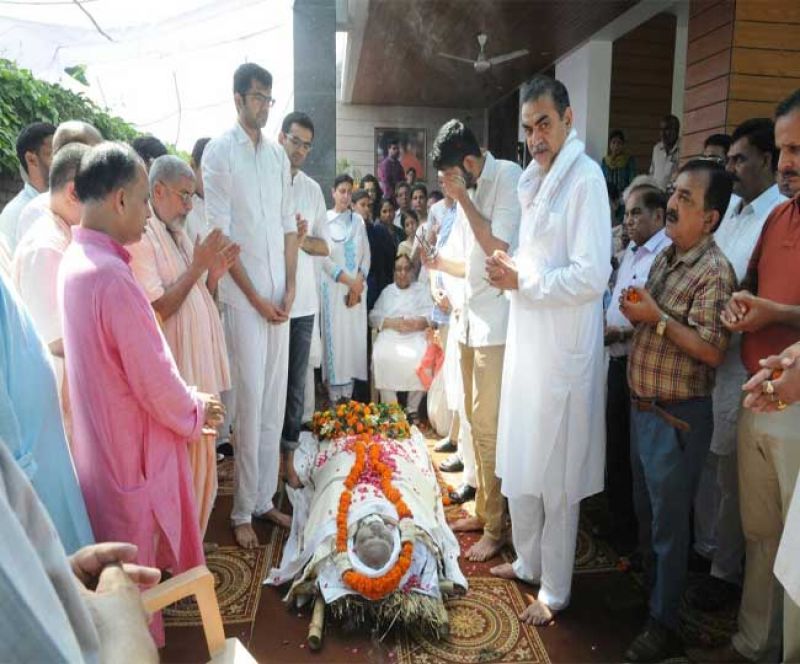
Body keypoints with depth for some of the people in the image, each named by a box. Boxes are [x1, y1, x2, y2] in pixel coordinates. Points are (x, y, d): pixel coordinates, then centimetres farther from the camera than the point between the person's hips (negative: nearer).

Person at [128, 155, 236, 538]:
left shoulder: (180, 233, 12)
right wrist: (197, 267, -18)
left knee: (201, 460, 18)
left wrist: (214, 274, -1)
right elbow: (157, 309, -20)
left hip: (199, 368, 9)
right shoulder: (140, 237, -14)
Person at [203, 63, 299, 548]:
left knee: (275, 401, 8)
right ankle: (243, 512, 12)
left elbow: (289, 225, 13)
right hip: (243, 295, -5)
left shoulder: (278, 154, 13)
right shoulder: (219, 151, -3)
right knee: (250, 402, -3)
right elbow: (220, 231, -8)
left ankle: (265, 499, 22)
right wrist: (256, 297, -9)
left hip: (280, 295, 5)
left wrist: (290, 288, 3)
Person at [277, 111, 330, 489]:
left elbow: (324, 246, 13)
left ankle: (288, 455, 23)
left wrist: (303, 240, -7)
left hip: (304, 302, 4)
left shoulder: (313, 189, 13)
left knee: (296, 384, 10)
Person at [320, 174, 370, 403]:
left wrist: (359, 281, -8)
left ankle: (349, 389, 10)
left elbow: (366, 254, 6)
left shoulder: (358, 220, 10)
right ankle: (334, 392, 2)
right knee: (335, 335, -3)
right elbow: (323, 257, -7)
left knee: (355, 335, 3)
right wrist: (348, 281, -12)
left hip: (357, 287, 4)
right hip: (333, 286, -3)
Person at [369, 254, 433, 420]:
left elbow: (432, 315, 6)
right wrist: (391, 322, -8)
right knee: (381, 355, -32)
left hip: (416, 336, -1)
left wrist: (417, 323, -15)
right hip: (390, 335, 1)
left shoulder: (423, 289, 22)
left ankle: (412, 408, -18)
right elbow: (373, 316, 12)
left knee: (422, 358, -34)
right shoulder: (387, 291, 26)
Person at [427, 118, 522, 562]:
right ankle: (483, 511, 30)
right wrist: (439, 261, 1)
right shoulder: (471, 190, 13)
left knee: (488, 426, -3)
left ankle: (495, 529, 12)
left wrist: (463, 198, -14)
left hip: (496, 323, -8)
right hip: (471, 319, 9)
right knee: (477, 421, 15)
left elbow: (499, 249, -19)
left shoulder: (508, 177, -10)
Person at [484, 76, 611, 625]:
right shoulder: (538, 181, 15)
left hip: (563, 351, -9)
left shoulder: (585, 178, -12)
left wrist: (521, 281, -14)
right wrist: (509, 270, 3)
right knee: (520, 464, 18)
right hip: (527, 341, 9)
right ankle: (528, 563, 38)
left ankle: (555, 590, 23)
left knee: (555, 477, 4)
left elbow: (592, 276, -20)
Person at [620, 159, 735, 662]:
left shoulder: (714, 272, -17)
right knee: (645, 509, 23)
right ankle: (650, 585, 44)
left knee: (669, 520, 6)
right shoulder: (665, 256, 8)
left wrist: (656, 317, -22)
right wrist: (634, 312, -2)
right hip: (642, 406, 8)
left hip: (677, 416, -8)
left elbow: (712, 351, -24)